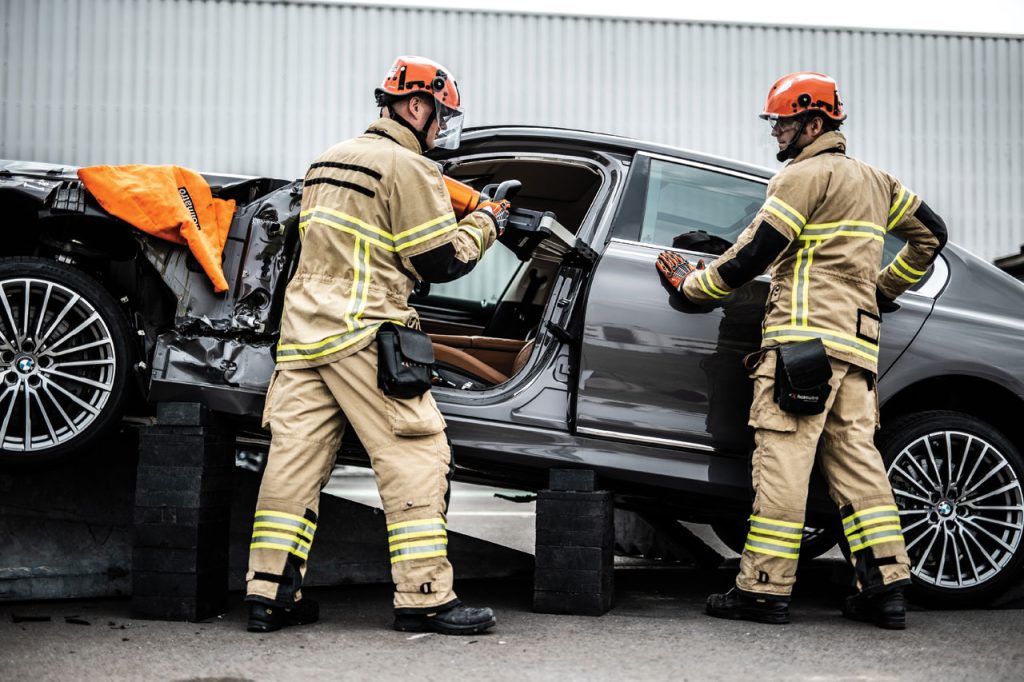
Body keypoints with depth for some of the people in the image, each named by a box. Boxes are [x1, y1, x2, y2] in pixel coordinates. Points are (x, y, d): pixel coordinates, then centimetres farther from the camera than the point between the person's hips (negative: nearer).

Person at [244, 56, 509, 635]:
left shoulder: (329, 161, 20)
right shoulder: (408, 168, -7)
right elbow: (444, 261, -8)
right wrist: (486, 222, 9)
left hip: (303, 328, 8)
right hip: (362, 334, -8)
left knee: (296, 457, 7)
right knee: (417, 458, -3)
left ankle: (270, 593, 8)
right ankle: (425, 597, -4)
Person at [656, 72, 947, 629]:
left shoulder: (806, 174, -4)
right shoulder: (873, 180, 23)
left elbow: (754, 254, -8)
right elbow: (930, 233, 29)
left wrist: (691, 284, 4)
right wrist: (886, 287, 33)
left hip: (805, 336, -9)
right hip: (857, 341, 9)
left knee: (782, 459, -8)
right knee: (856, 457, 6)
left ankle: (764, 587, -8)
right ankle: (885, 587, 3)